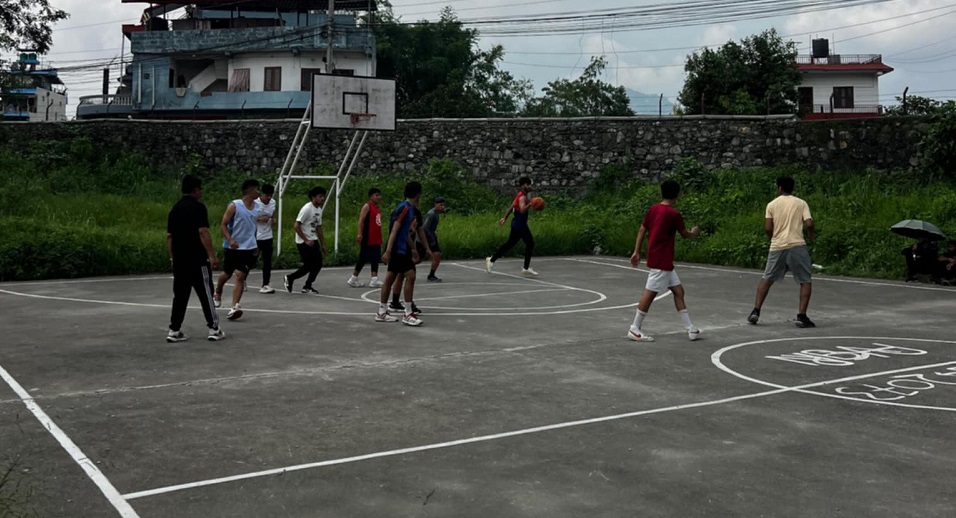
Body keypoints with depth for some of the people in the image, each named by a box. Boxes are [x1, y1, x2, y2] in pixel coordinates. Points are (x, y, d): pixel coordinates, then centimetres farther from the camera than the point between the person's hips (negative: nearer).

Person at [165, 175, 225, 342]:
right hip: (197, 259, -7)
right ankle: (214, 329, 5)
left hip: (179, 260, 7)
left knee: (180, 295, 10)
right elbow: (203, 232, -18)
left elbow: (169, 236, 14)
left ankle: (174, 331, 9)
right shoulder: (198, 207, -10)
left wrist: (173, 257, 21)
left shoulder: (175, 209, 12)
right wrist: (212, 255, -18)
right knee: (206, 294, 1)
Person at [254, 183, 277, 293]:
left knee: (267, 262, 2)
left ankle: (265, 285, 5)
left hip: (267, 237, 5)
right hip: (255, 237, -5)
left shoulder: (273, 203, 3)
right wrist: (259, 219, -24)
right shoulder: (254, 203, -14)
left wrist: (273, 220, -2)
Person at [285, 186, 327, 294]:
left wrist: (322, 244, 16)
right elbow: (297, 226, -20)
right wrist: (306, 240, -22)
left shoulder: (319, 210, 9)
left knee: (318, 264, 3)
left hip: (313, 240, 8)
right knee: (309, 265, -8)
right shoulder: (307, 208, -18)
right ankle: (289, 278, 13)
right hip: (303, 242, -8)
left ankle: (307, 286, 14)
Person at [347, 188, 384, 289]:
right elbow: (361, 220, -17)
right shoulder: (367, 206, -9)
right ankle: (353, 279, 6)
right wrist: (359, 234, -27)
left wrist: (379, 237, 24)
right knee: (363, 259, -3)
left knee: (375, 260, 6)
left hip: (376, 239, 9)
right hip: (367, 239, -9)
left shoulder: (377, 208, 17)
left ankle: (374, 280, 8)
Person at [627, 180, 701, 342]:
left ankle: (690, 329, 13)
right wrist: (694, 232, 22)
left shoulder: (653, 209, 7)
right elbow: (685, 235, 0)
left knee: (678, 290, 11)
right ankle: (634, 329, 0)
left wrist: (637, 251, 12)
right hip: (661, 261, -9)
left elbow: (642, 229, 9)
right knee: (650, 292, -5)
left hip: (664, 261, 9)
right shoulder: (674, 214, -13)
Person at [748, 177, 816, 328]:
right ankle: (801, 316, -2)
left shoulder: (772, 204, 6)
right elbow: (809, 224, -7)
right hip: (797, 246, -2)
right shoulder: (801, 203, 4)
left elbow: (767, 228, -1)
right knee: (805, 281, 8)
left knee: (767, 279, 15)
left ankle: (756, 312, 8)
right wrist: (812, 233, 14)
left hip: (777, 247, 2)